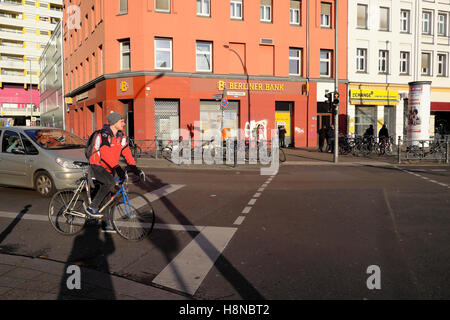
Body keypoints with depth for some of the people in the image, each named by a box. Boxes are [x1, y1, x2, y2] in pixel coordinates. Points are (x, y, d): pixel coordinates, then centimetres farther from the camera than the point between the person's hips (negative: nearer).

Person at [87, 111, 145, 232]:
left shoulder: (121, 136, 3)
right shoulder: (103, 135, -19)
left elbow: (127, 153, -3)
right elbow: (106, 153, -30)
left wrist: (134, 168, -16)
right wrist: (117, 168, -40)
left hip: (109, 169, 7)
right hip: (97, 166, -7)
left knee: (107, 195, 9)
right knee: (110, 182, -32)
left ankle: (106, 223, 18)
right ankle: (92, 207, -19)